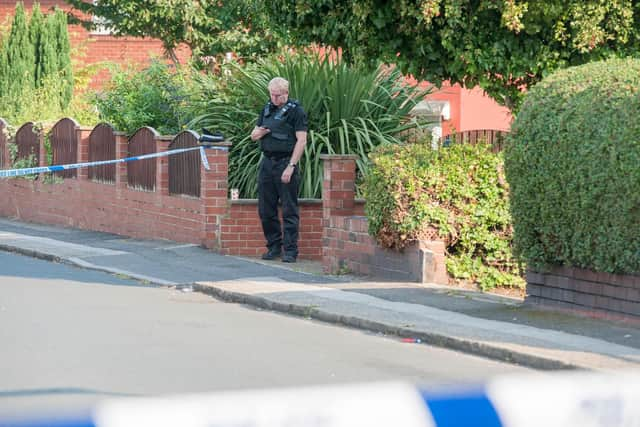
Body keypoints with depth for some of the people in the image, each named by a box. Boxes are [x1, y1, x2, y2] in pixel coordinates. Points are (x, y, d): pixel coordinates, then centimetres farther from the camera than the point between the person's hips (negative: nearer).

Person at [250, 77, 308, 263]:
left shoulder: (296, 110, -5)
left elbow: (301, 141, -11)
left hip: (285, 163, -7)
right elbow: (253, 135, 22)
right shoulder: (267, 109, 16)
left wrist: (291, 167, -18)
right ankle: (274, 246, 17)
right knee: (266, 209, 7)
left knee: (289, 210, -4)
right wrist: (259, 132, -3)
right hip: (267, 162, 7)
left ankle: (290, 250, -2)